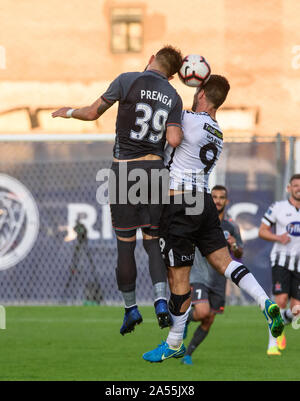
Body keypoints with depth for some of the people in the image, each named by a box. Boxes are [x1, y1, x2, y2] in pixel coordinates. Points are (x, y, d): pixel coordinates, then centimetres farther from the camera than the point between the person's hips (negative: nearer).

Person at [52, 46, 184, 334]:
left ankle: (130, 308, 11)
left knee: (125, 243, 5)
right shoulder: (173, 98, 4)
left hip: (125, 169, -3)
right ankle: (161, 301, -9)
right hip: (155, 168, 3)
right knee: (152, 240, 9)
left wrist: (69, 112, 21)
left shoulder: (127, 81, -5)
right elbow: (174, 140, -7)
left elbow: (92, 113, 1)